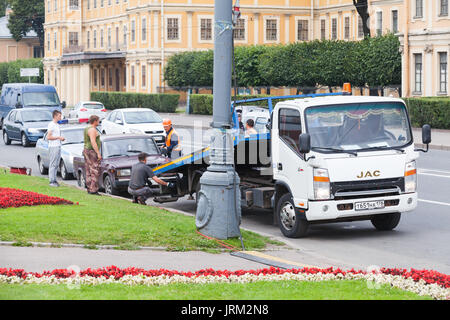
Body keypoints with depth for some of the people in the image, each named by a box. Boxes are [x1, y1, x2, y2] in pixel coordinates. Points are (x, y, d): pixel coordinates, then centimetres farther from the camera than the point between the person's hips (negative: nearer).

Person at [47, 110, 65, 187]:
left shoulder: (57, 125, 17)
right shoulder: (51, 125, -11)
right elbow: (48, 137, -17)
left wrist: (61, 138, 8)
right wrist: (58, 137, -15)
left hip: (58, 146, 9)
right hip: (53, 147, -9)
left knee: (56, 164, 10)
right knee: (53, 164, -7)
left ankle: (54, 180, 14)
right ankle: (51, 181, -6)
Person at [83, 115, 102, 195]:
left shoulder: (87, 128, 15)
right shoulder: (92, 130, -16)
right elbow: (93, 142, -23)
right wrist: (98, 153, -23)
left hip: (86, 150, 11)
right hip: (92, 151, -11)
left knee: (89, 172, 11)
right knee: (95, 172, -11)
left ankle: (89, 189, 13)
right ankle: (93, 190, -14)